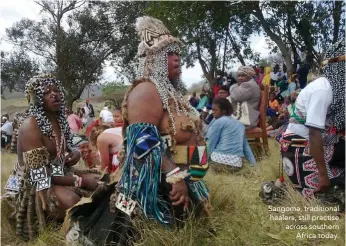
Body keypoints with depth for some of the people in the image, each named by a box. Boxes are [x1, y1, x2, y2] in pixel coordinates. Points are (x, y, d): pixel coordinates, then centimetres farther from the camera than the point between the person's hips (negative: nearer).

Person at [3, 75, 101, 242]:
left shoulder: (59, 120, 2)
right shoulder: (30, 126, -24)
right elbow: (40, 174, -27)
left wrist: (74, 152, -10)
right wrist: (80, 181, -25)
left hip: (58, 173, 9)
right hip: (30, 185, -9)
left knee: (97, 182, 0)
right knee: (71, 200, -33)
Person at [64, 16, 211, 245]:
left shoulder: (170, 91, 15)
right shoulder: (146, 90, -16)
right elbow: (145, 143, -26)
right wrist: (176, 178, -29)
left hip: (183, 183, 10)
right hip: (157, 188, -10)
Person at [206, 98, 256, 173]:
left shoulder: (218, 122, 1)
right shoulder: (240, 124, 19)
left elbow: (211, 145, 1)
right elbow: (246, 147, 20)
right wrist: (254, 165, 22)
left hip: (219, 161, -6)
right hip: (236, 164, 6)